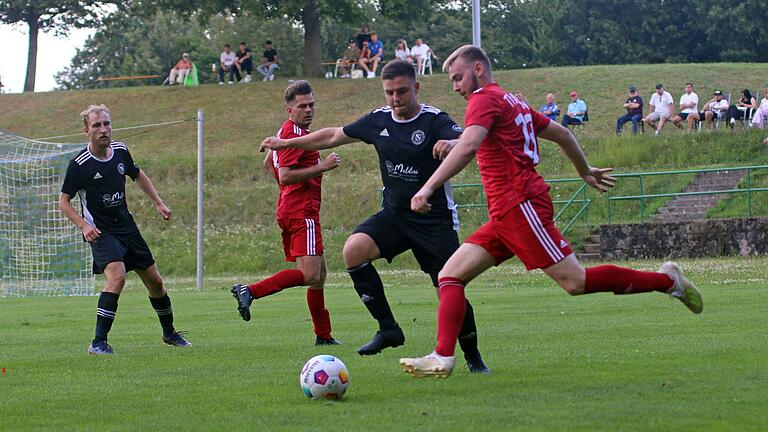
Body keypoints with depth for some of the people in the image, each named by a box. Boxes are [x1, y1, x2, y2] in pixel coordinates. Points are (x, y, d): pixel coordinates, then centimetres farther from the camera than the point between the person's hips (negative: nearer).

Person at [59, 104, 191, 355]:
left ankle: (169, 333, 34)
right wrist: (84, 225, -21)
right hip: (101, 232, -6)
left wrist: (158, 203, 16)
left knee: (155, 281, 11)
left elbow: (138, 175, 22)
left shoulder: (120, 151, 2)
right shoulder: (79, 164, -15)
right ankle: (98, 342, -26)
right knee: (117, 276, -30)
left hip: (127, 228, 6)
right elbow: (64, 202, -7)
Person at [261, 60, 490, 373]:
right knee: (354, 250, -23)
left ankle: (473, 357, 17)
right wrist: (286, 143, 21)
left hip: (435, 220, -4)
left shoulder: (435, 121, -13)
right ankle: (388, 329, -14)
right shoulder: (378, 120, 4)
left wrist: (451, 143, -56)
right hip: (394, 215, 4)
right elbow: (334, 136, 17)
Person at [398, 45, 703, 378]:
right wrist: (585, 172, 45)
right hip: (506, 214, 10)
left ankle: (666, 280, 1)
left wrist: (429, 187, -28)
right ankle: (443, 357, -10)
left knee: (575, 282, -11)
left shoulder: (484, 99, -5)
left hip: (519, 204, -10)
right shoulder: (512, 103, 23)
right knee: (450, 276, 1)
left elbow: (468, 147, -23)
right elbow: (562, 134, 31)